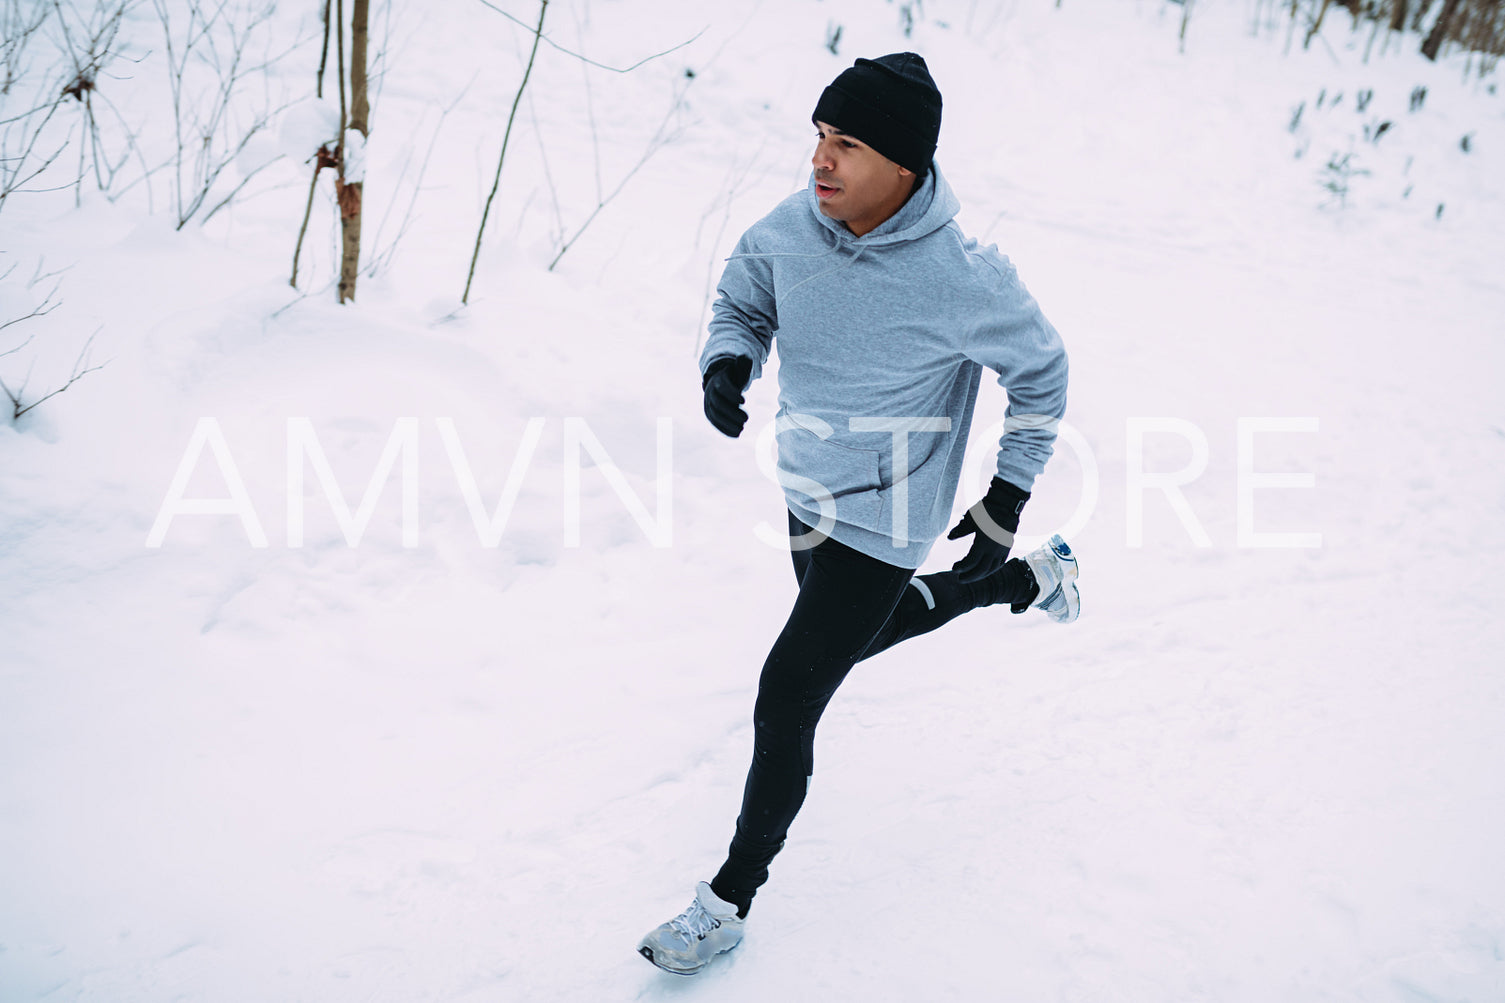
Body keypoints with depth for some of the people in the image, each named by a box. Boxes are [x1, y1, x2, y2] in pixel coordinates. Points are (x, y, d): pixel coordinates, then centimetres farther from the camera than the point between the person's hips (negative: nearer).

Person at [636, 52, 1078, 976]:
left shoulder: (959, 278, -27)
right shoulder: (793, 230, -13)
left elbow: (1041, 372, -9)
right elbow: (743, 302, 6)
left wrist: (1006, 505, -9)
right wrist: (728, 361, -17)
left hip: (880, 525, -7)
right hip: (809, 492, 7)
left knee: (785, 706, -6)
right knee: (863, 632, 32)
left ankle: (731, 900, 16)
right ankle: (1032, 582, 53)